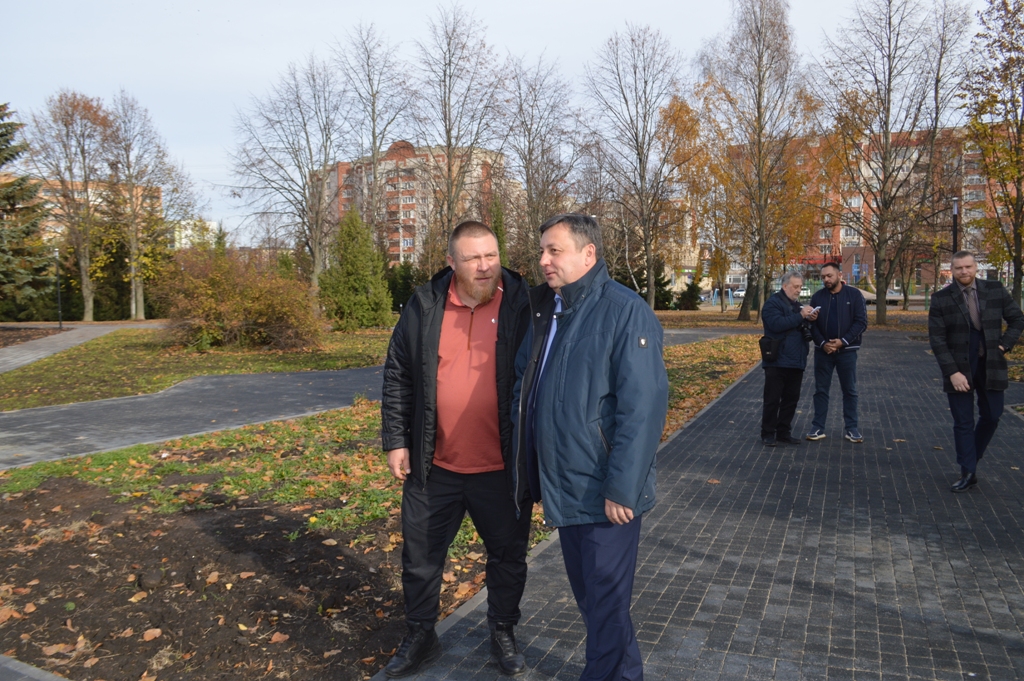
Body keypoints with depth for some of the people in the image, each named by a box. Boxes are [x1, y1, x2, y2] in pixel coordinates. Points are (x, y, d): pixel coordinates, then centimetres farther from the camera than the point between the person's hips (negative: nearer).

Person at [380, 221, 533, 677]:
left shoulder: (523, 306, -8)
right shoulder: (425, 306, -1)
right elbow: (398, 377, 5)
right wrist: (396, 440, 2)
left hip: (502, 468, -2)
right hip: (434, 467, 2)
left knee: (507, 555, 16)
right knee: (420, 556, 16)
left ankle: (503, 633, 39)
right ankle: (420, 636, 38)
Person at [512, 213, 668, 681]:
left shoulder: (625, 312, -17)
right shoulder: (545, 309, 7)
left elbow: (643, 409, -21)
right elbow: (524, 380, 15)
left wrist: (621, 489, -22)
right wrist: (528, 462, 10)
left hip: (603, 495, -8)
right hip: (562, 487, 8)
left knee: (605, 605, 6)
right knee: (588, 596, 22)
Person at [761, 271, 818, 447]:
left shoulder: (797, 305, 18)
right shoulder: (772, 303, -6)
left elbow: (804, 329, 22)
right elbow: (777, 324, -23)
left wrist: (811, 319, 0)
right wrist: (800, 316, -21)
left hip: (796, 361, 8)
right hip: (777, 361, -8)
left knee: (791, 399, 11)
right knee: (772, 400, -2)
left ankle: (784, 432, 20)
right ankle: (768, 434, 7)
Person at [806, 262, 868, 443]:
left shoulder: (854, 295, -3)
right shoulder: (817, 297, 3)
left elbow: (861, 322, -7)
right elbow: (812, 324, 2)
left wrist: (843, 341, -16)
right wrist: (823, 343, -13)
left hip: (847, 350, -2)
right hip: (823, 350, 2)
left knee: (849, 390, 7)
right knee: (821, 390, 6)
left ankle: (851, 428, 16)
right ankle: (818, 428, 12)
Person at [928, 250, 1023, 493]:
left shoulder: (995, 290, 0)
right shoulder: (941, 298, -6)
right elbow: (937, 339, -8)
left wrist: (1004, 345, -4)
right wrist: (952, 372, -15)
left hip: (990, 366, 2)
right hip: (959, 368, -2)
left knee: (991, 417, 10)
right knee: (963, 423, 4)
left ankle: (972, 458, 33)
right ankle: (968, 473, 14)